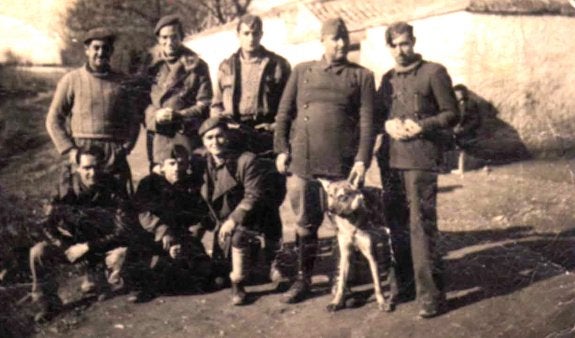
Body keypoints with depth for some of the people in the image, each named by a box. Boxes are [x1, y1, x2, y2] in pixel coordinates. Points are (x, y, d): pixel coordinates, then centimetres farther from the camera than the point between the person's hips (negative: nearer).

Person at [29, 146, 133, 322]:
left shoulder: (113, 189, -21)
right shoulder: (67, 186, -16)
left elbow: (123, 230, -26)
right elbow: (49, 226, -11)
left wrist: (87, 247, -30)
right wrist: (68, 248, -26)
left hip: (100, 244, -1)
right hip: (70, 241, 2)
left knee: (120, 252, -33)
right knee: (38, 252, -24)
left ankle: (94, 279, 2)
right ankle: (48, 303, -2)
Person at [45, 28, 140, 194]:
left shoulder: (121, 82, 12)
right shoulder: (71, 80, 7)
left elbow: (133, 120, 15)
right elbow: (53, 120, 6)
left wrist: (126, 148, -1)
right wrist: (70, 150, -5)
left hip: (115, 157, 1)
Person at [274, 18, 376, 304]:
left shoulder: (362, 76, 7)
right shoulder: (302, 71, 12)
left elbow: (367, 122, 0)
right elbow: (284, 114, 10)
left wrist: (362, 160, -10)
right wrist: (281, 149, 0)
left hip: (343, 164, -1)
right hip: (302, 162, 2)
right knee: (305, 223, 10)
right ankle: (303, 279, 24)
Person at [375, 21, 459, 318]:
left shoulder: (434, 72, 2)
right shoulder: (388, 79, 18)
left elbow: (451, 114, 0)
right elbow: (376, 113, 20)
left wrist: (422, 125, -15)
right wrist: (388, 124, -2)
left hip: (421, 160, -6)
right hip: (390, 159, 6)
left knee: (421, 225, -9)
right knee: (397, 224, 11)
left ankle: (430, 293, -2)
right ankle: (401, 283, 23)